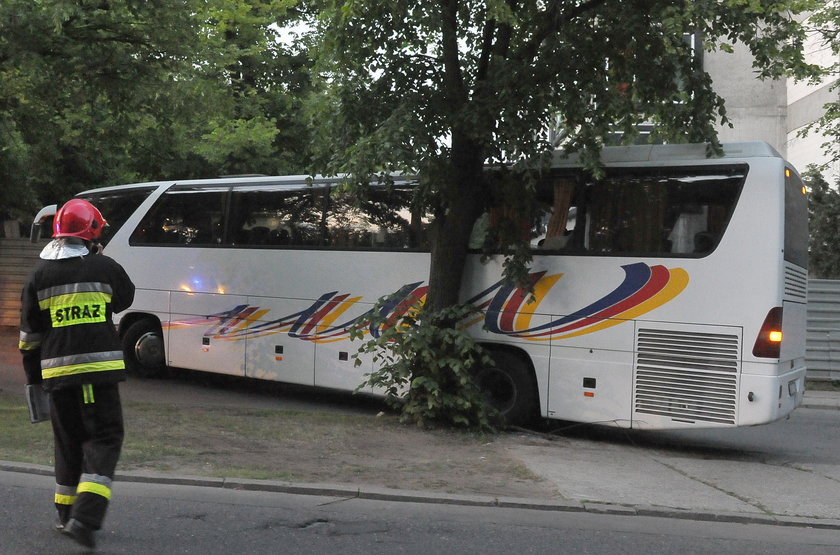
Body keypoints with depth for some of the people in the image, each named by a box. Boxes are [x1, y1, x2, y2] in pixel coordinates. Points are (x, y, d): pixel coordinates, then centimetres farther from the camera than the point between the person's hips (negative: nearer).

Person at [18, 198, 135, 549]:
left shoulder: (39, 275, 6)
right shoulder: (104, 267, -3)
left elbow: (29, 333, 9)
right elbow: (125, 298, 18)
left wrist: (32, 376, 19)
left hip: (57, 372, 4)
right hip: (98, 367, -3)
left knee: (68, 441, 17)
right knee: (104, 439, 1)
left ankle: (66, 515, 27)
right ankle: (85, 517, -13)